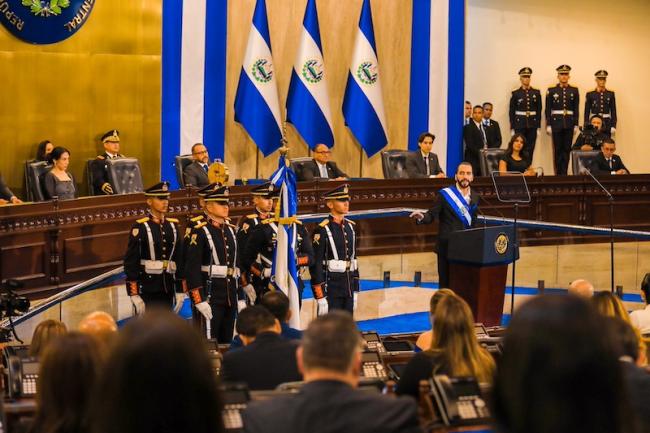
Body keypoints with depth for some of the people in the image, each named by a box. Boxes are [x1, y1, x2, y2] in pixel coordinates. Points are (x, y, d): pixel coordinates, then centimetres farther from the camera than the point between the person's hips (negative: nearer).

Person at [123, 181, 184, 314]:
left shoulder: (173, 226, 11)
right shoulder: (140, 227, -6)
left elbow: (179, 259, 14)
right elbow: (131, 262, -9)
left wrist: (180, 291, 11)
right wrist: (134, 295, -14)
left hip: (168, 290, 5)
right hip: (147, 291, -5)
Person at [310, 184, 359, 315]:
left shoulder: (350, 227, 11)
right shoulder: (322, 230, -11)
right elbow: (316, 264, -14)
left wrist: (355, 291, 16)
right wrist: (320, 297, -17)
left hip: (349, 287, 7)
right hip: (330, 287, -7)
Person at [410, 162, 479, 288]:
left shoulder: (475, 197, 8)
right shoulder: (445, 194, -8)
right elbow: (431, 215, -11)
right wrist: (422, 217, -32)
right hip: (447, 247, -4)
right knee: (446, 284, 1)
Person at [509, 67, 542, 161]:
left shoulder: (536, 93, 6)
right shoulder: (515, 93, 2)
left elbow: (539, 110, 7)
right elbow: (511, 112, 3)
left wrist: (538, 127, 2)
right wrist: (512, 128, -2)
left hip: (532, 126, 2)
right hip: (519, 125, -2)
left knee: (530, 150, 2)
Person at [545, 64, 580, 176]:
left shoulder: (574, 91, 7)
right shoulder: (551, 91, 3)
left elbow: (576, 109, 7)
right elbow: (548, 110, 2)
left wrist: (576, 125, 1)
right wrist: (548, 125, -4)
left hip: (569, 124, 1)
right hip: (556, 123, -1)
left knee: (567, 149, 2)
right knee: (557, 149, 0)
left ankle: (564, 173, 6)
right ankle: (558, 173, 4)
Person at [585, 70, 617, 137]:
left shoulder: (611, 94, 6)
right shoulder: (590, 94, 4)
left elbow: (613, 111, 7)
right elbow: (587, 112, 5)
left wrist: (613, 126, -1)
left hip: (607, 124, 1)